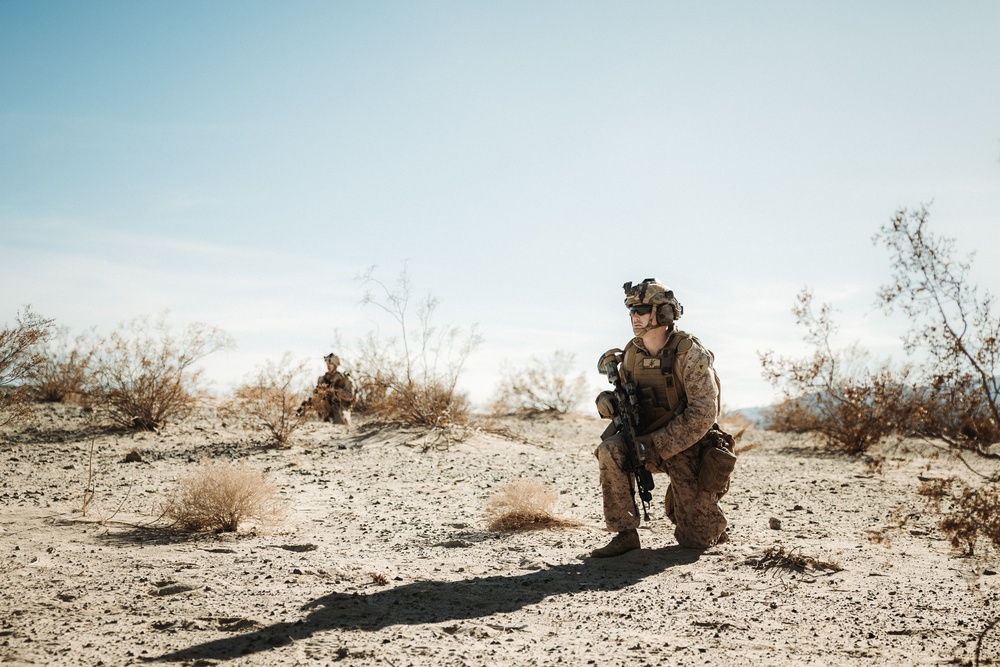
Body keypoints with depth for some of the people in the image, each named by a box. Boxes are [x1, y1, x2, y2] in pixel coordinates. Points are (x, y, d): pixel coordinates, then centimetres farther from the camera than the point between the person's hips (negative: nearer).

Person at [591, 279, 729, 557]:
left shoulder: (690, 353, -19)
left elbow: (703, 414, -24)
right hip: (649, 443, 4)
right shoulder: (632, 354, -1)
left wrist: (656, 447, -28)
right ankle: (625, 533, -18)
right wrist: (606, 400, -16)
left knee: (699, 539, 0)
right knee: (610, 450, -29)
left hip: (686, 447, -4)